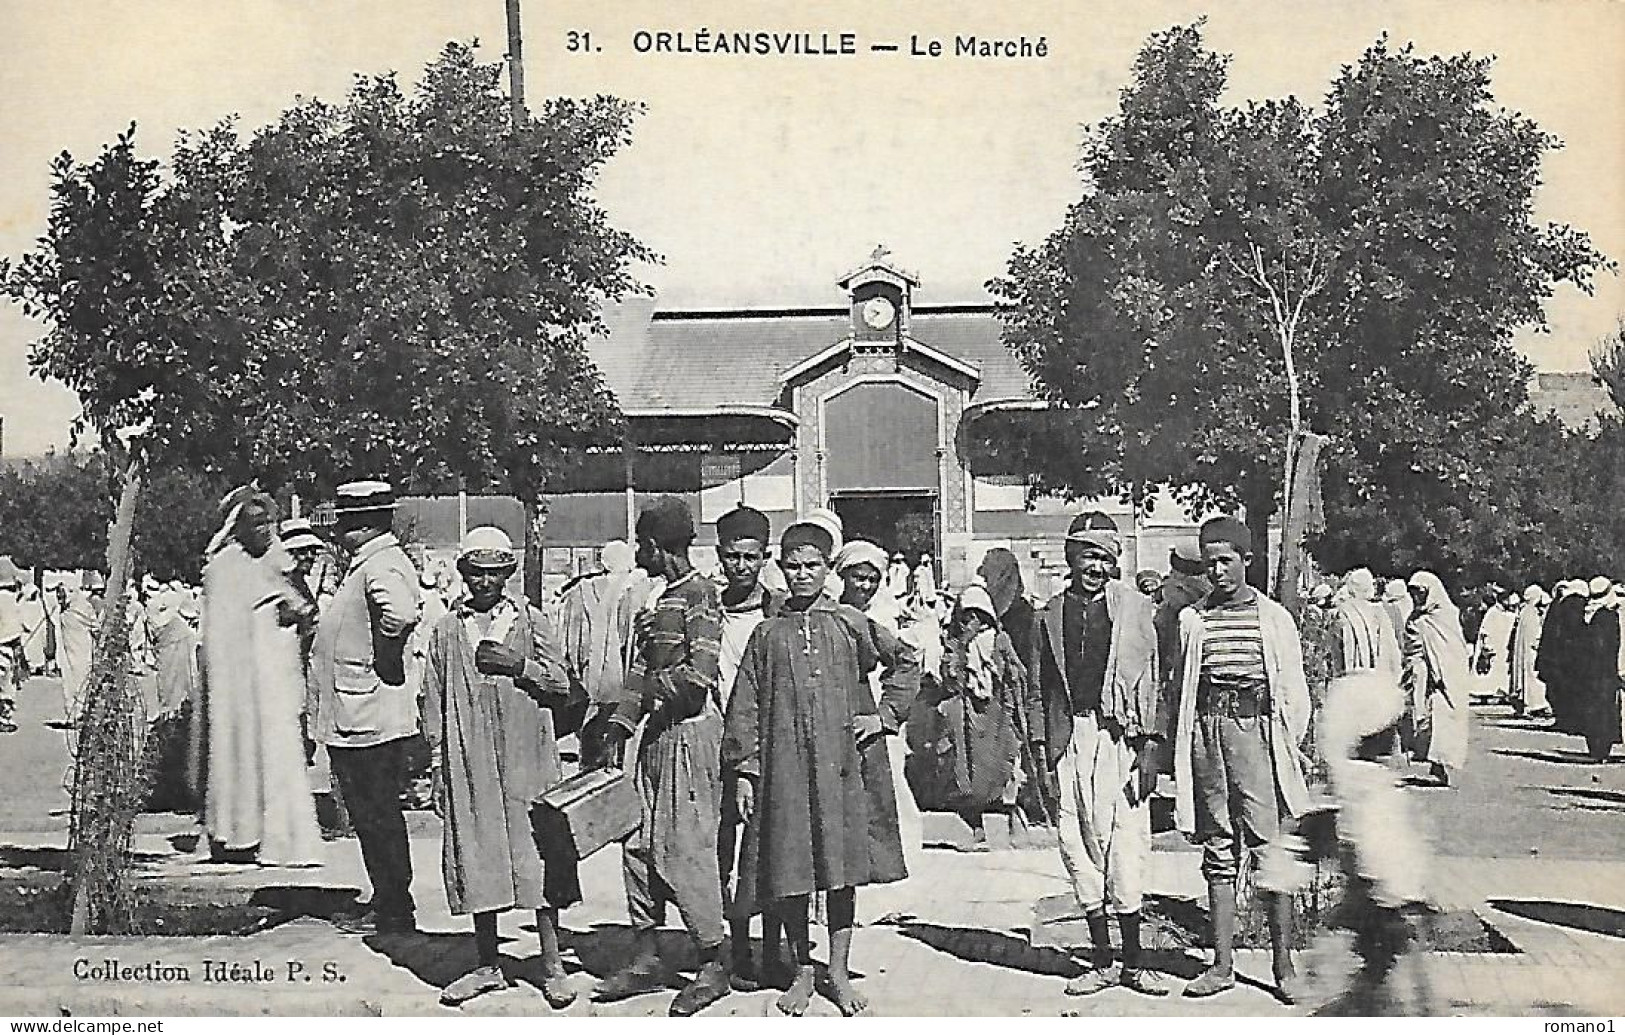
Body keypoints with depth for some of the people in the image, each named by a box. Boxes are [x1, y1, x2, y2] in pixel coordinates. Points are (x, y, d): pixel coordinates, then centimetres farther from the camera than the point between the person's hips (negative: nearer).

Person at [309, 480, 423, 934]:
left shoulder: (382, 566, -17)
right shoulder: (369, 563, 17)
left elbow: (401, 613, -37)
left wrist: (383, 664, -24)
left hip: (367, 720, -11)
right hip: (359, 720, 11)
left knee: (377, 815, -2)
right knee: (375, 815, 17)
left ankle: (395, 914, 8)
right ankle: (387, 903, 28)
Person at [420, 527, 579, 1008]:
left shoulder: (530, 621, 5)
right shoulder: (446, 630, 8)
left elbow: (562, 685, 3)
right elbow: (433, 703, 10)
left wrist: (518, 665, -12)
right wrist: (439, 768, 6)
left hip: (527, 761, -1)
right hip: (470, 766, 2)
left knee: (538, 861, 0)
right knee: (476, 862, 6)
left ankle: (552, 965, 11)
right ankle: (487, 966, 20)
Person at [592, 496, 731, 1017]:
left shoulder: (700, 595, -11)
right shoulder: (664, 600, 17)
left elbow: (700, 675, -20)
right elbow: (642, 669, 16)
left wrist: (650, 689, -8)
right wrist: (620, 723, 6)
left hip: (691, 732, -9)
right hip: (657, 734, 9)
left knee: (685, 850, -5)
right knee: (639, 846, 10)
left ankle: (714, 964, 7)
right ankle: (645, 960, 19)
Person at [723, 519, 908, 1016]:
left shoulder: (852, 624, 6)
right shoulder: (767, 634, 8)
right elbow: (746, 707, 6)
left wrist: (881, 716, 4)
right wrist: (744, 770, 0)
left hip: (841, 765, 0)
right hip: (784, 768, 1)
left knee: (842, 867, 3)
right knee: (790, 874, 3)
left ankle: (839, 972, 16)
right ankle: (802, 973, 18)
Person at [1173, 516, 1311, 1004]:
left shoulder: (1274, 618, 5)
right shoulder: (1192, 620, 11)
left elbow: (1294, 690, 6)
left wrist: (1291, 745, 0)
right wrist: (1183, 747, 9)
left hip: (1256, 728, -3)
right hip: (1206, 731, 3)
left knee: (1268, 846, -4)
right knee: (1218, 850, 7)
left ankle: (1283, 963, 5)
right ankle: (1222, 963, 12)